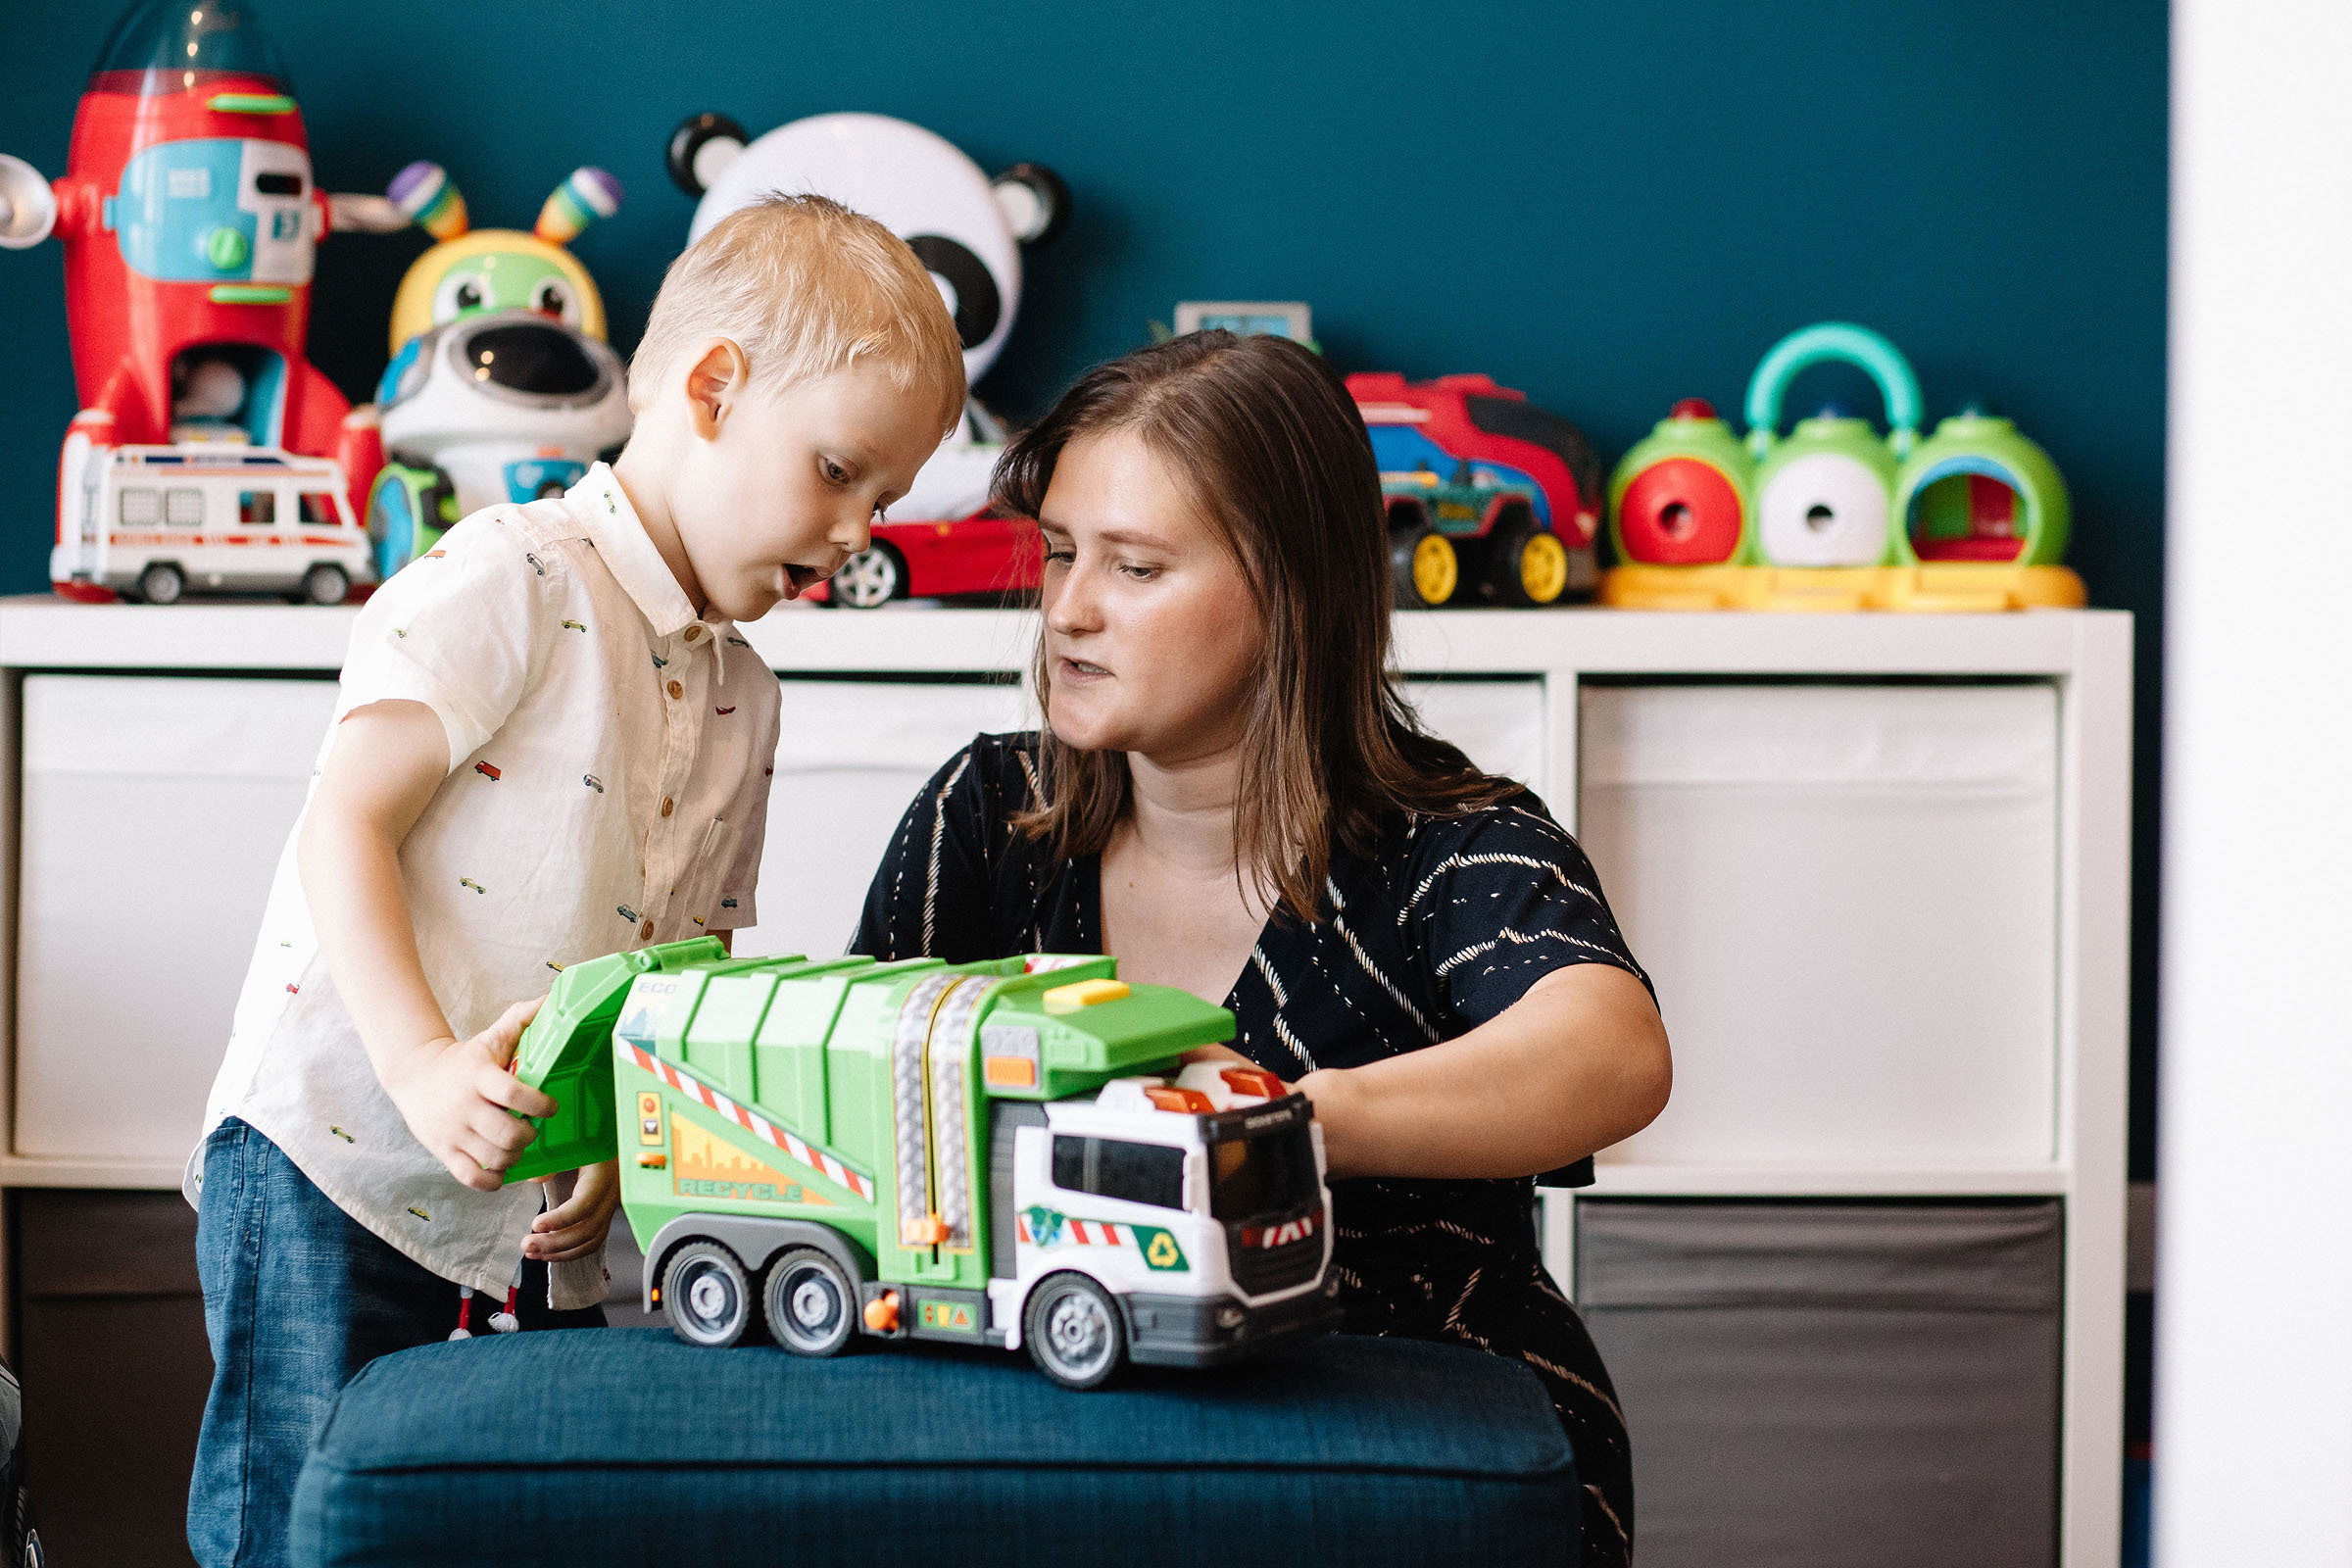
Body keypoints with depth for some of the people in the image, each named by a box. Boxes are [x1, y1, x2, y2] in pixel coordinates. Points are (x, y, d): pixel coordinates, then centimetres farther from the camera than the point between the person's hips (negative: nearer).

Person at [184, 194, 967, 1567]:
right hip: (336, 1162, -7)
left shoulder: (742, 701, 15)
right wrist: (424, 1066, -25)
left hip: (543, 1230, 7)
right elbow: (343, 828, -14)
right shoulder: (513, 579, -8)